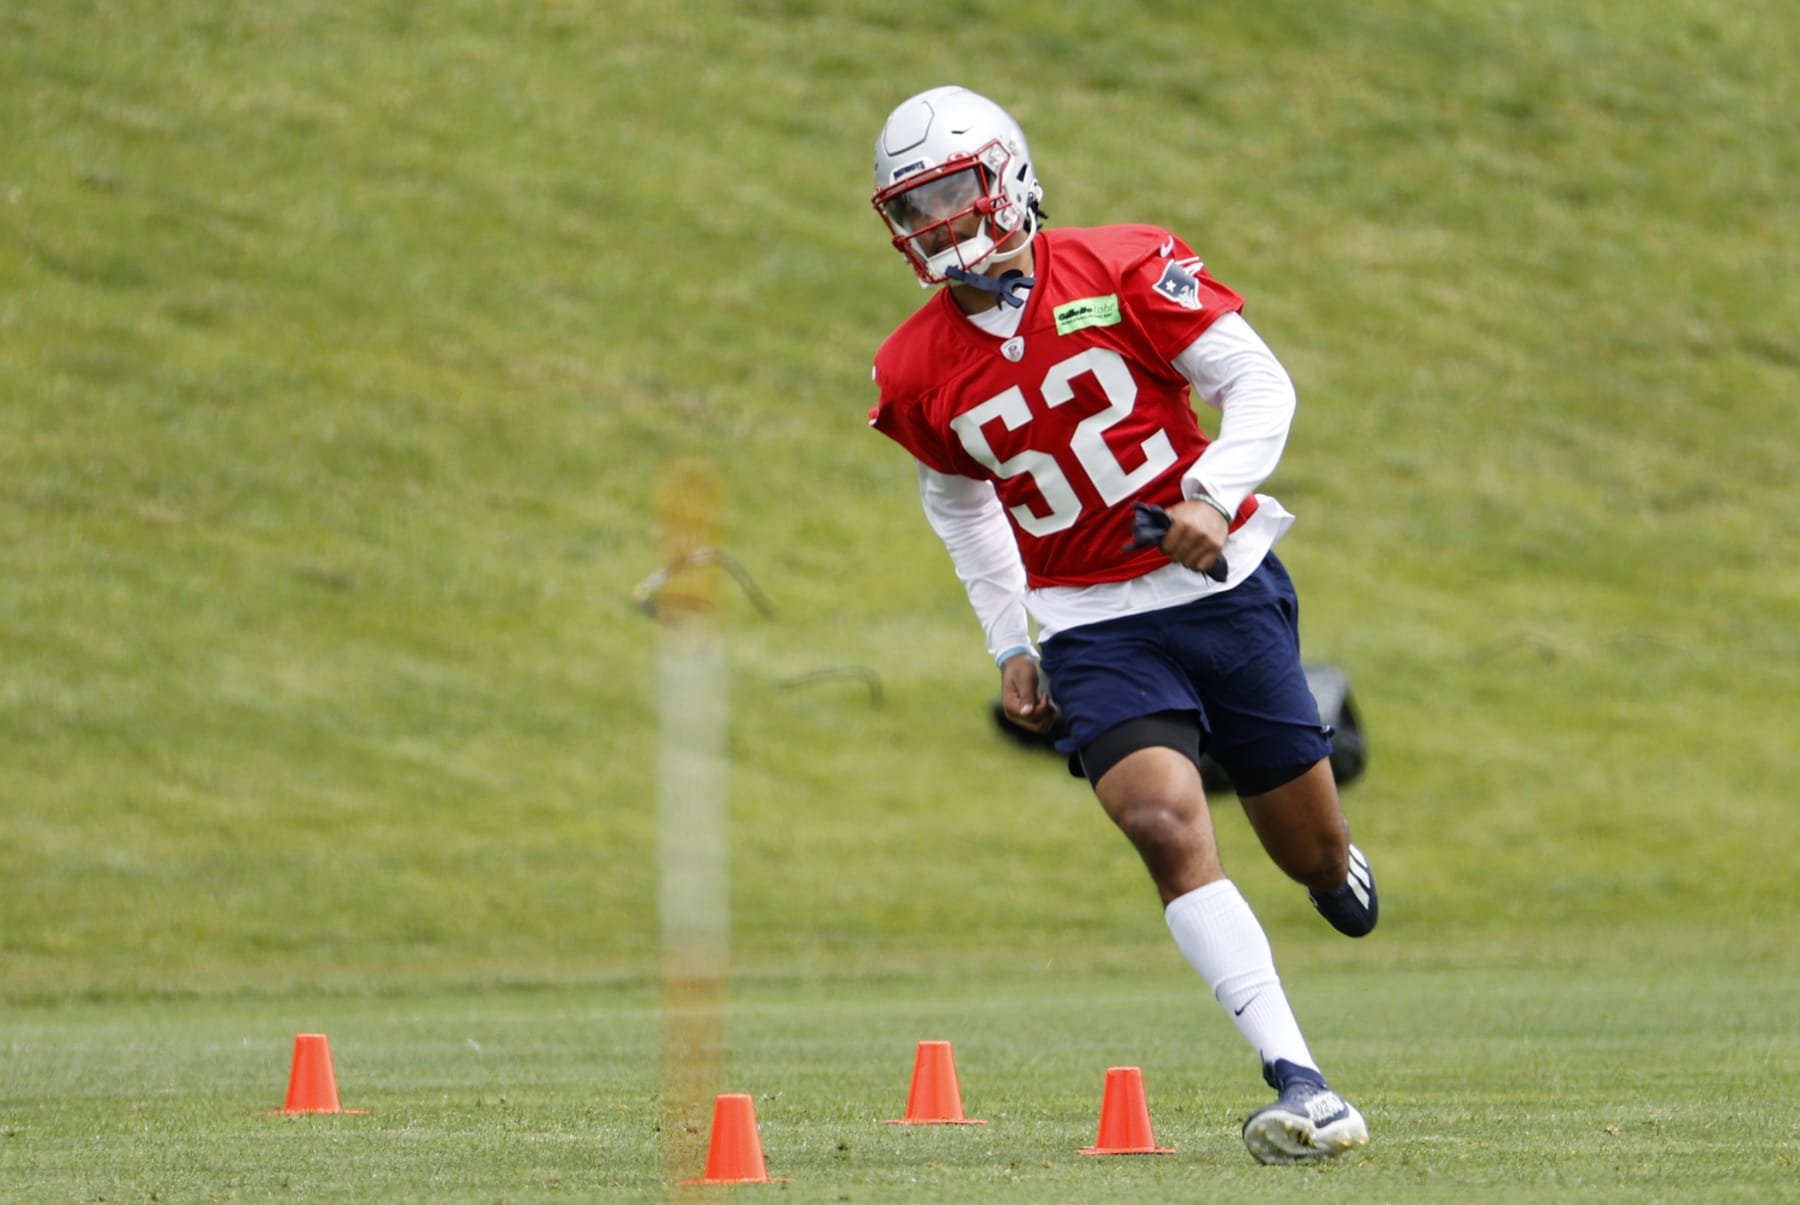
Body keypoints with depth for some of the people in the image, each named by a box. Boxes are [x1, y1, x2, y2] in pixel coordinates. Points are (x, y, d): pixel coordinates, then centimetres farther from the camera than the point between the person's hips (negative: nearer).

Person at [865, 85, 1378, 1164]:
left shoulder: (1121, 270, -11)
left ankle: (1335, 864, 50)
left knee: (1312, 853, 8)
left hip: (1224, 585, -1)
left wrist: (1213, 494, -23)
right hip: (1093, 630, 1)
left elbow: (1261, 385, -7)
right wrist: (1008, 643, 15)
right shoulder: (918, 375, -1)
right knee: (1166, 825, -24)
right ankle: (1300, 1086, -27)